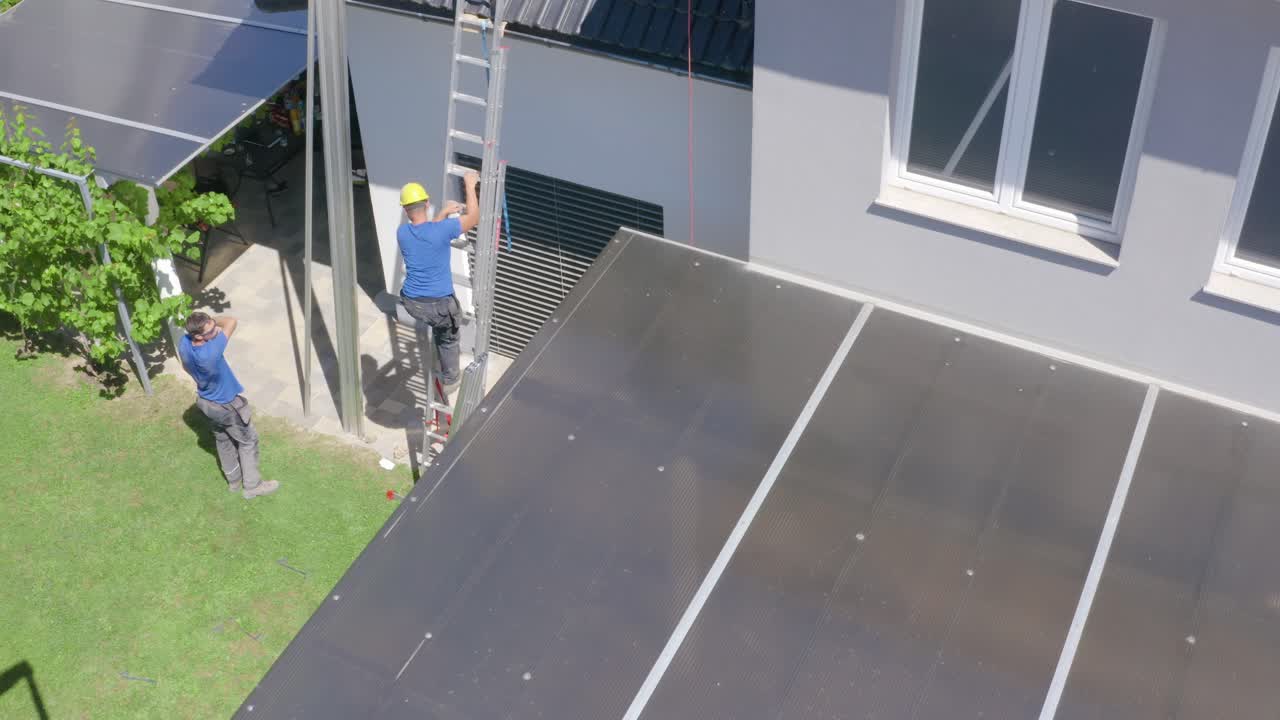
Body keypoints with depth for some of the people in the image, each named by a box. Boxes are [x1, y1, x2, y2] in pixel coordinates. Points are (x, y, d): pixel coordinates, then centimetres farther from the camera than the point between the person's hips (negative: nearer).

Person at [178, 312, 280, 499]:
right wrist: (215, 321, -15)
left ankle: (234, 480, 48)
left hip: (205, 401, 7)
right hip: (226, 405, -7)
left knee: (223, 440, 28)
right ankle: (251, 485, 32)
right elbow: (231, 322, -32)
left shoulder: (183, 343, -21)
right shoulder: (211, 352, -43)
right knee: (248, 441, 17)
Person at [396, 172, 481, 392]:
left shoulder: (402, 233, -6)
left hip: (411, 303, 4)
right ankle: (450, 378, 43)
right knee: (448, 338, 26)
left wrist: (444, 213, 24)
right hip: (439, 305, -4)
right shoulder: (442, 230, -21)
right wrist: (470, 185, 3)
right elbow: (473, 217, -6)